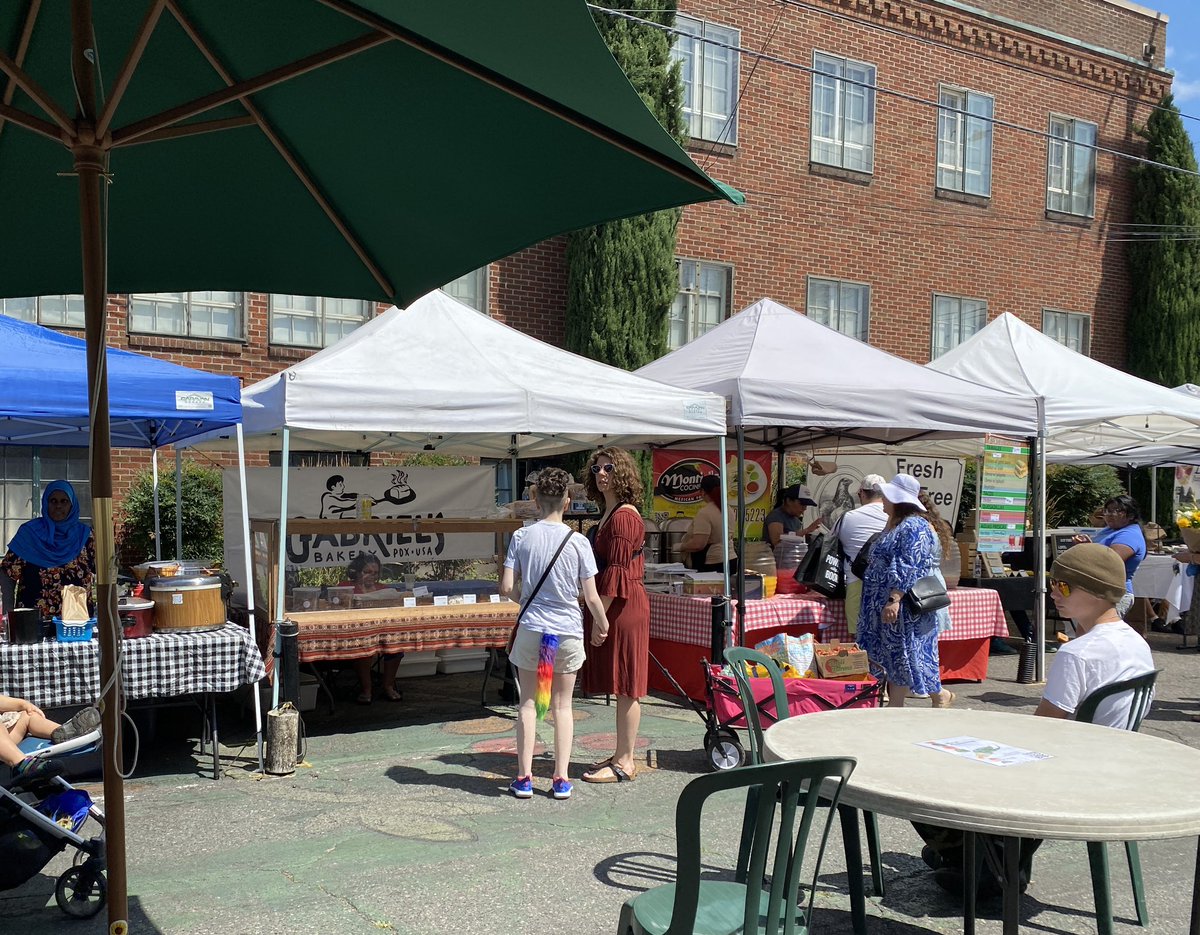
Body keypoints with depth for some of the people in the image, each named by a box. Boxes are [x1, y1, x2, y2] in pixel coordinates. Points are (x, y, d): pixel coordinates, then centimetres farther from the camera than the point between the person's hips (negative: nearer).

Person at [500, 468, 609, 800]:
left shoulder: (521, 537, -5)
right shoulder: (578, 542, -7)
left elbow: (506, 588, -6)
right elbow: (591, 597, -6)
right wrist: (602, 626, 12)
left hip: (532, 628, 0)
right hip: (569, 630, 0)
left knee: (529, 702, 11)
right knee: (562, 704, 11)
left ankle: (524, 777, 12)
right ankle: (561, 779, 12)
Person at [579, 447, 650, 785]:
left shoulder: (623, 516, -15)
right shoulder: (610, 514, 17)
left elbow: (616, 572, -20)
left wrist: (599, 615, -18)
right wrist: (596, 613, 19)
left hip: (622, 607, -10)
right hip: (617, 606, 10)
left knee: (625, 687, -3)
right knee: (622, 687, 15)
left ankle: (624, 764, 4)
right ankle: (622, 755, 23)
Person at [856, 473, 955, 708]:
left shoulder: (913, 527, -15)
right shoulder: (895, 525, 16)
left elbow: (908, 569, -24)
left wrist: (894, 599, -29)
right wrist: (888, 601, 24)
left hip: (906, 606, -10)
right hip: (886, 604, 10)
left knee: (903, 654, -3)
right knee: (893, 655, 10)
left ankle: (938, 695, 15)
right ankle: (894, 705, 14)